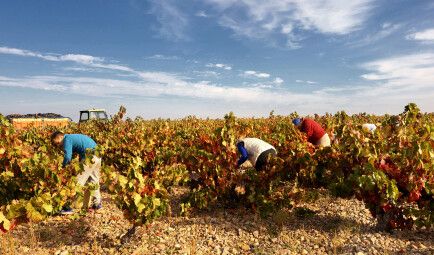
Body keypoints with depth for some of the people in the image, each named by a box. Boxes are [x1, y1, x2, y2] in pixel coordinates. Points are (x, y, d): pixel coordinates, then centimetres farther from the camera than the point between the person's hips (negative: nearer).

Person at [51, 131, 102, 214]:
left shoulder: (67, 139, -2)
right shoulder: (73, 137, 25)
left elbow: (67, 157, -12)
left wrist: (62, 167, 5)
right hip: (97, 156, 9)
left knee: (79, 182, -3)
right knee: (94, 180, 20)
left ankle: (69, 207, 2)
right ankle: (97, 203, 29)